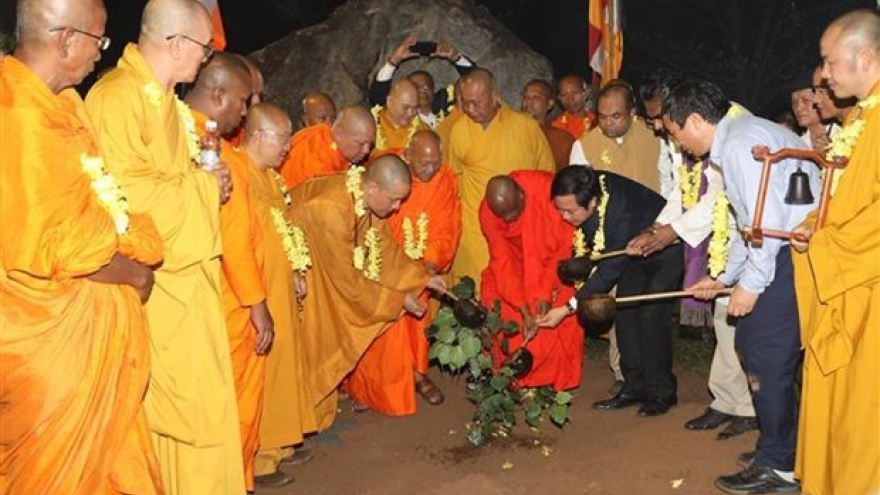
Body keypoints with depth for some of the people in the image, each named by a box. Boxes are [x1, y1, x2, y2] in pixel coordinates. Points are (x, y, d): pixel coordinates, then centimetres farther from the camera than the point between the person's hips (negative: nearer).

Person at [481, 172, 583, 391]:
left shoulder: (547, 190, -32)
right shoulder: (487, 211, -24)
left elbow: (567, 243, -24)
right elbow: (502, 261, -22)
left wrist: (547, 291, -27)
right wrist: (524, 310, -29)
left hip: (555, 256, -2)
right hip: (517, 258, 2)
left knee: (565, 302, -23)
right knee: (492, 293, -19)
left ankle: (559, 378, -8)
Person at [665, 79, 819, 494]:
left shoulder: (740, 143, -15)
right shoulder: (733, 141, 17)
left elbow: (768, 221, -22)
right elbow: (750, 223, 22)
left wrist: (751, 284, -14)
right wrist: (724, 276, 24)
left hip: (801, 253, -10)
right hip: (788, 249, 10)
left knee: (766, 354, -4)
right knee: (749, 341, 14)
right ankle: (781, 447, 27)